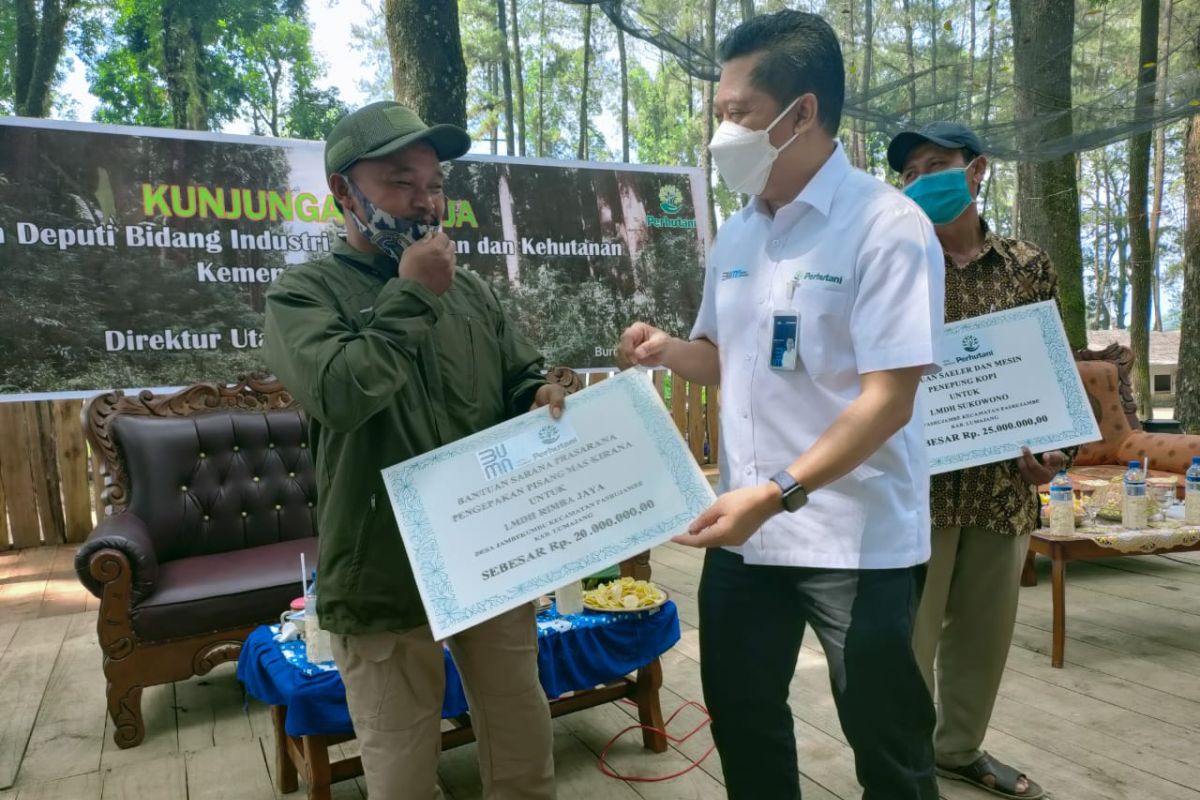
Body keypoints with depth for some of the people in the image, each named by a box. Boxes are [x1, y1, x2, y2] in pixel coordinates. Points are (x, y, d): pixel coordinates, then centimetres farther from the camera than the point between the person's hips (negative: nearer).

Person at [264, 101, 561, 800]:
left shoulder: (471, 289, 9)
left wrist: (542, 397, -6)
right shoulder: (304, 293, -5)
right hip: (385, 578, -4)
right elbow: (338, 394, -23)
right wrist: (411, 296, -15)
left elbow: (522, 376, 17)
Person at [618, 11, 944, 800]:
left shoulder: (887, 227, -15)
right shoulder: (736, 236, 7)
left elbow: (888, 400, -20)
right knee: (740, 716, 21)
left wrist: (778, 494, -28)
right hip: (746, 525, 7)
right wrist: (667, 349, -4)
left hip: (858, 540, -6)